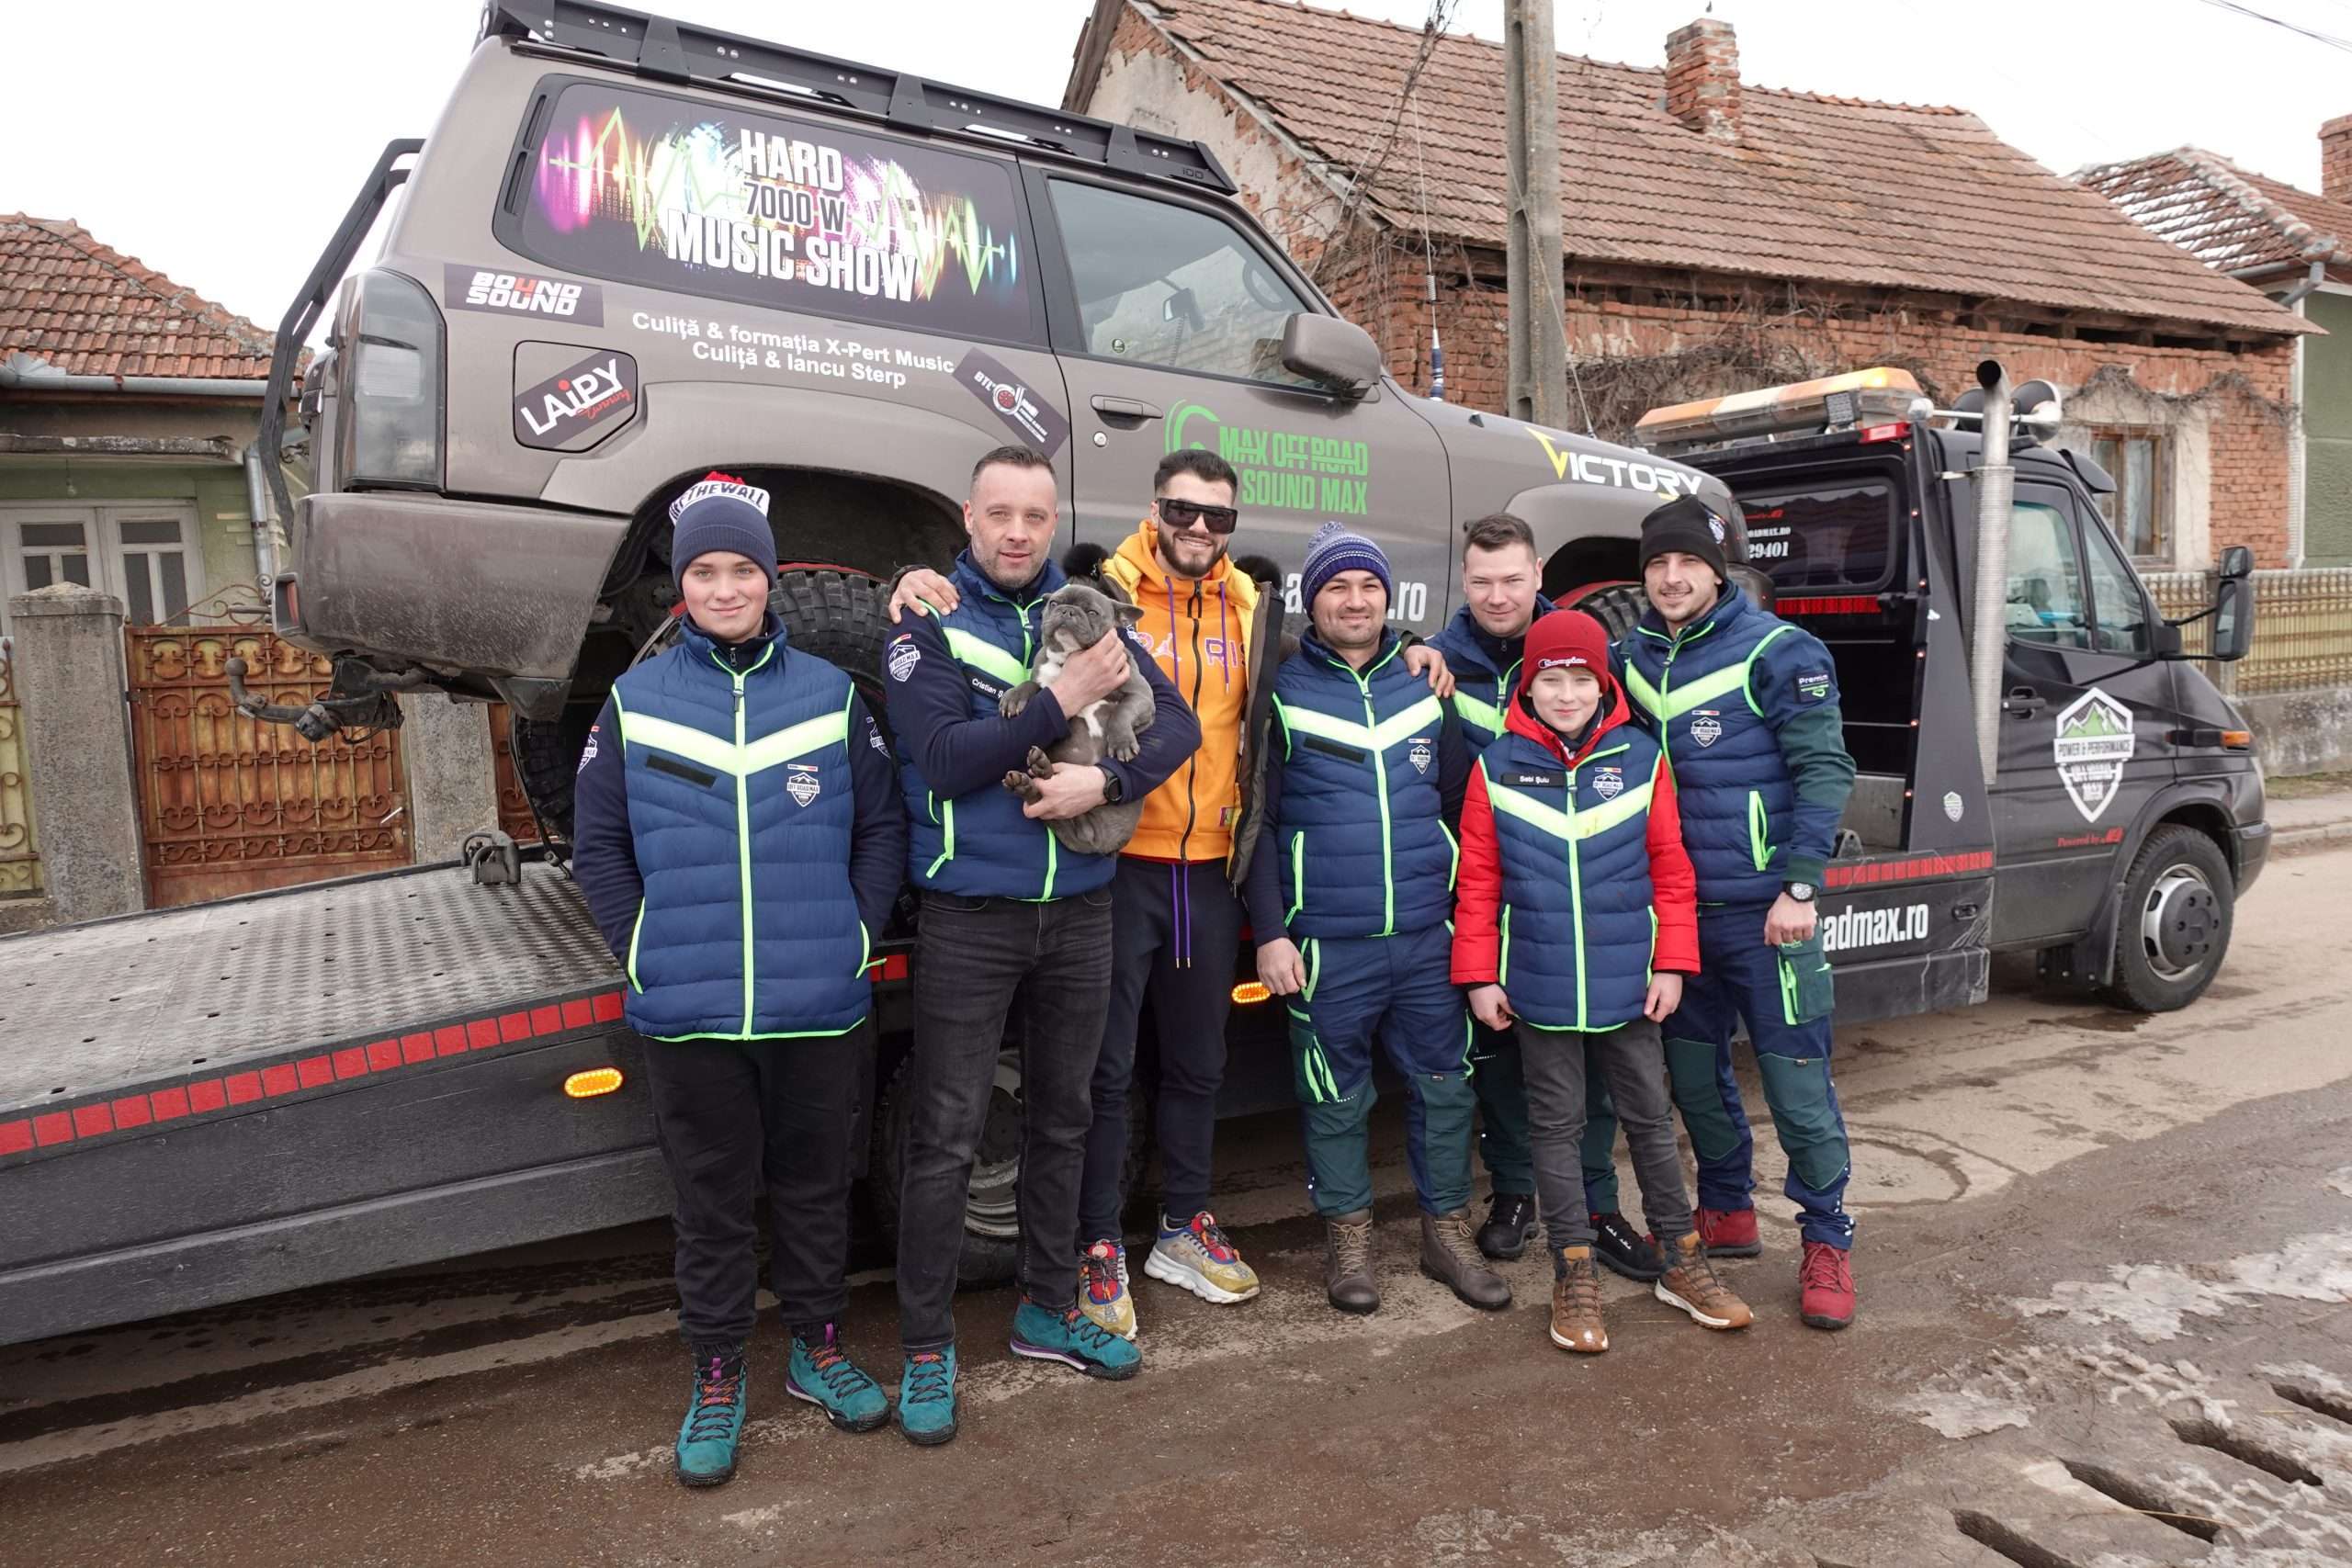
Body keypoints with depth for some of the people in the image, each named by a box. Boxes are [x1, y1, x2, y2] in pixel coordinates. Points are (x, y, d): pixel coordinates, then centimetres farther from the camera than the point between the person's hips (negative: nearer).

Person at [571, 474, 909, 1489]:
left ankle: (818, 1348, 35)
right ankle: (716, 1377, 30)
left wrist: (857, 933, -2)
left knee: (815, 1185, 15)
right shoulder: (634, 701, 2)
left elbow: (881, 826, 6)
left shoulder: (829, 694, 3)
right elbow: (597, 845, 5)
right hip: (690, 1013, 0)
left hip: (821, 1007, 1)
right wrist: (641, 950, -3)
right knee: (710, 1202, 12)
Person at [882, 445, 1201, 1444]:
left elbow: (1178, 724, -1)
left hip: (1079, 912, 4)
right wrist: (1067, 699, -21)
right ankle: (926, 1349, 17)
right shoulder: (928, 627, -5)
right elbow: (946, 760, -17)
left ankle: (1048, 1310, 34)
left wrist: (1104, 780, -19)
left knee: (1061, 1120, 16)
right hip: (970, 920, -4)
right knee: (946, 1137, 0)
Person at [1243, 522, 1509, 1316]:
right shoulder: (1283, 694, 0)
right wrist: (1270, 933, -8)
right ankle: (1348, 1240, 26)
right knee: (1336, 1098, 8)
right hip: (1327, 947, -3)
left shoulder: (1425, 687, 10)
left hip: (1429, 939, 3)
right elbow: (1259, 824, -2)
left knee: (1445, 1086, 10)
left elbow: (1461, 805, 13)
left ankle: (1447, 1233, 27)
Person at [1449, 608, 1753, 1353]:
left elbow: (1670, 867, 2)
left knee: (1650, 1116, 12)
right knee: (1557, 1125, 8)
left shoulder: (1641, 758, -1)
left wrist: (1672, 963, -1)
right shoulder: (1496, 767, -3)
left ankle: (1681, 1261, 28)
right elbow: (1478, 879, -1)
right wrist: (1480, 975, -3)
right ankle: (1574, 1274, 19)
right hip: (1540, 984, -1)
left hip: (1628, 982, 1)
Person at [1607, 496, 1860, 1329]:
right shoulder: (1632, 656, 7)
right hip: (1676, 908, 6)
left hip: (1764, 912, -6)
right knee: (1693, 1070, 16)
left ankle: (1828, 1241, 17)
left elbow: (1825, 770, -11)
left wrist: (1799, 887, -18)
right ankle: (1728, 1212, 34)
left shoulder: (1778, 650, -9)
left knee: (1796, 1079, 0)